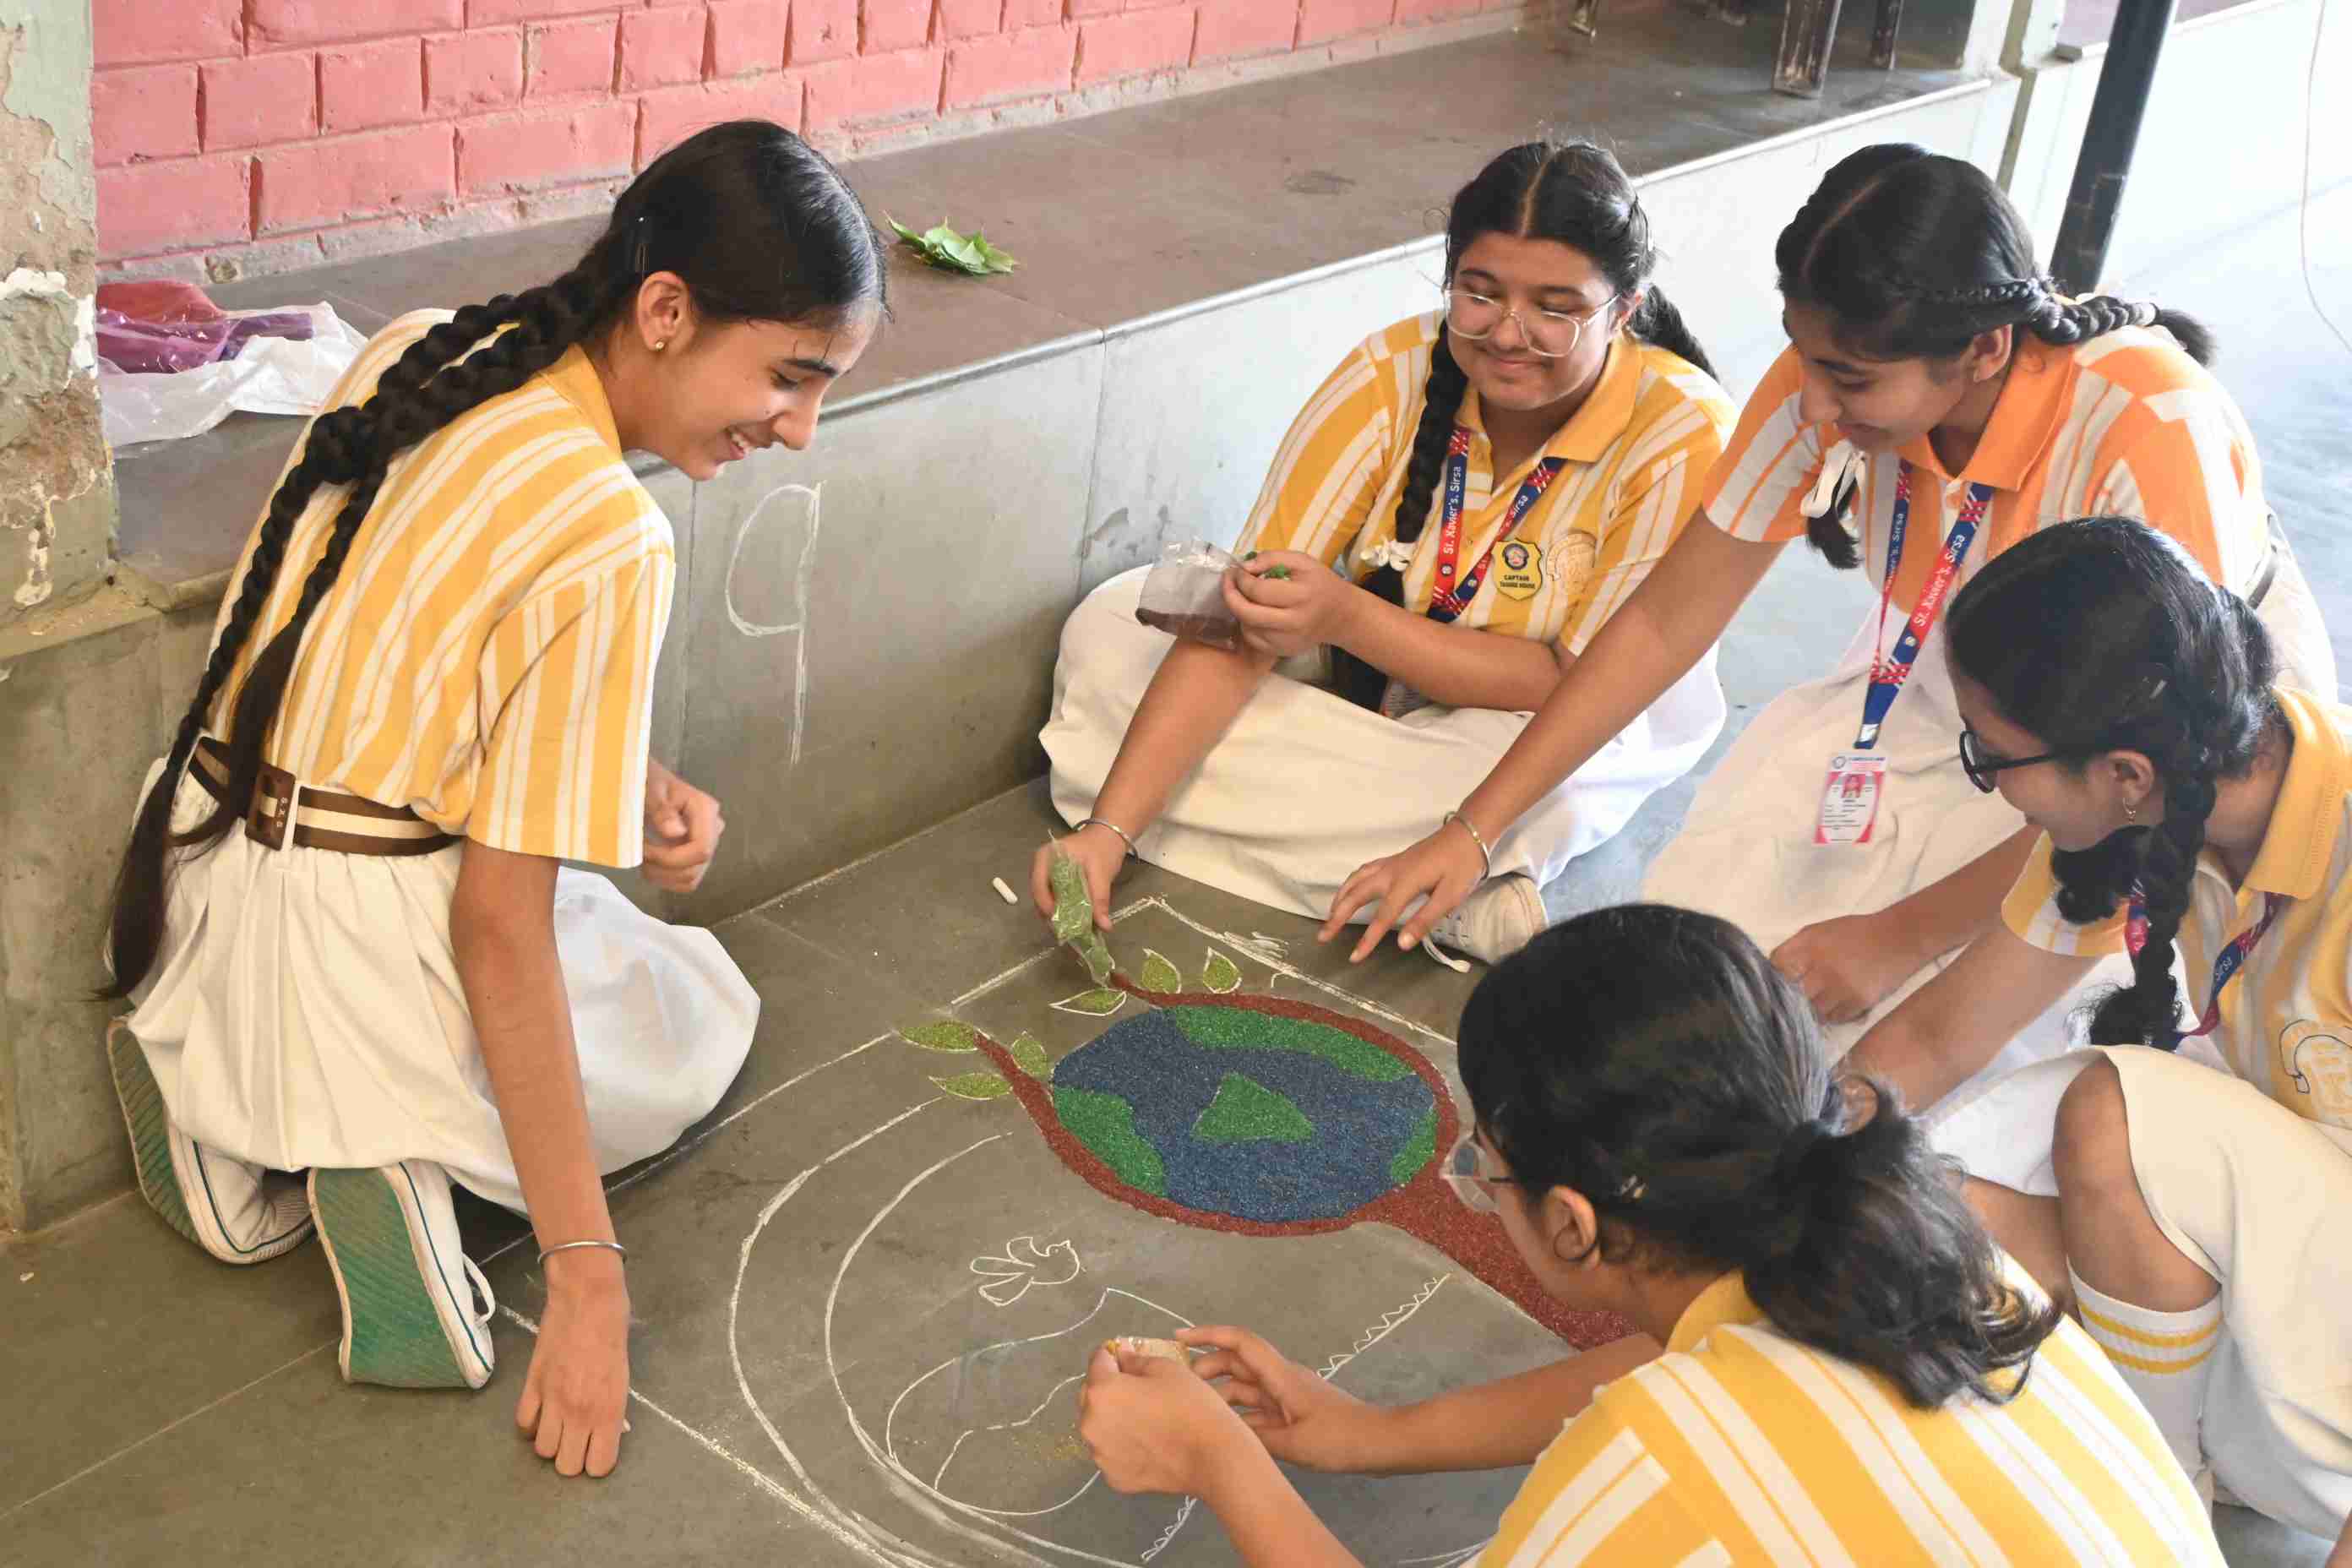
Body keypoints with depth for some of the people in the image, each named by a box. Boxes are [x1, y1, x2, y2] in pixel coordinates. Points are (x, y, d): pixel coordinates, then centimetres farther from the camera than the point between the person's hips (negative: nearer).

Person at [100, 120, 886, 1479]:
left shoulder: (418, 350, -2)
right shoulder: (609, 544, -25)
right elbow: (499, 926, -24)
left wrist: (626, 781, 2)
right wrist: (589, 1281, -20)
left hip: (199, 886, 7)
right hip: (361, 951, -7)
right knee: (702, 1031, 23)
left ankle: (231, 1114, 11)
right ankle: (396, 1160, -4)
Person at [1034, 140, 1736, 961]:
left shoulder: (1680, 433, -26)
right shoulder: (1393, 372, -20)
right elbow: (1244, 618, -24)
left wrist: (1348, 617, -37)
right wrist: (1108, 831, -34)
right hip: (1374, 674, 5)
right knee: (1109, 629, -18)